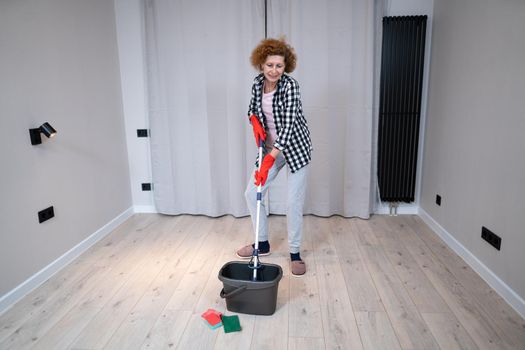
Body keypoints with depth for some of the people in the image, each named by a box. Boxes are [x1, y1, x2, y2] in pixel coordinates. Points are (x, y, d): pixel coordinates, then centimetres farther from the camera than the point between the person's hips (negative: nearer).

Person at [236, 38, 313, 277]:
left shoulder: (290, 86, -22)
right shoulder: (257, 82, -2)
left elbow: (288, 125, -29)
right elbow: (252, 108, 16)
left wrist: (269, 160, -35)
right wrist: (255, 123, -8)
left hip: (295, 147, -6)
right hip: (270, 147, 6)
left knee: (293, 202, -4)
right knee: (252, 193, 5)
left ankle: (295, 253, 15)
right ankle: (262, 244, 24)